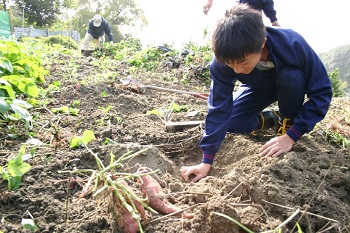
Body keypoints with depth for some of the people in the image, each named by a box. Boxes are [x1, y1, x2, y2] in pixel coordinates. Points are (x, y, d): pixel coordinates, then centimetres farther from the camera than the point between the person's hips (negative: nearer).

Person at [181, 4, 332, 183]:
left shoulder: (293, 45, -40)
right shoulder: (223, 59, -33)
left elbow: (322, 92, -30)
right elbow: (219, 108, -30)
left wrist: (291, 136, -37)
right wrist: (207, 161, -32)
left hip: (291, 84, -1)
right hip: (259, 88, 2)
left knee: (291, 76, -36)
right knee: (229, 123, -17)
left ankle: (287, 123, -8)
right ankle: (274, 119, 9)